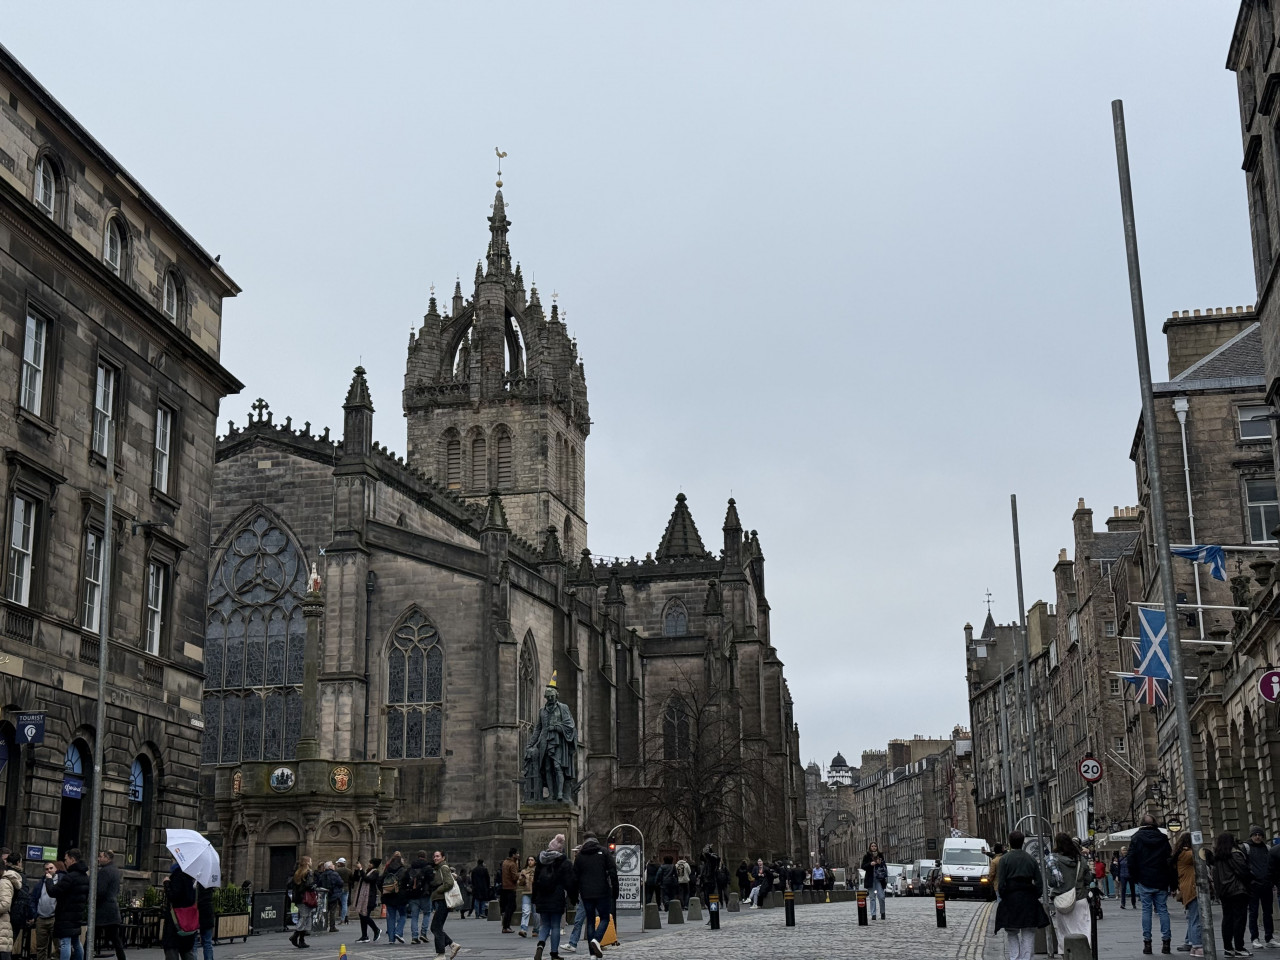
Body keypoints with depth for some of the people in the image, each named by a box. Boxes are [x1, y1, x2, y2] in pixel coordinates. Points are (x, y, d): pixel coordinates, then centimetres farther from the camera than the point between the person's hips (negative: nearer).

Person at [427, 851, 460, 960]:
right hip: (437, 902, 9)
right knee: (436, 928, 9)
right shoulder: (438, 869, 19)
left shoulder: (444, 868, -9)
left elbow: (449, 883, -21)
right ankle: (452, 945, 14)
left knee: (436, 927, -7)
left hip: (442, 901, -9)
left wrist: (437, 891, -12)